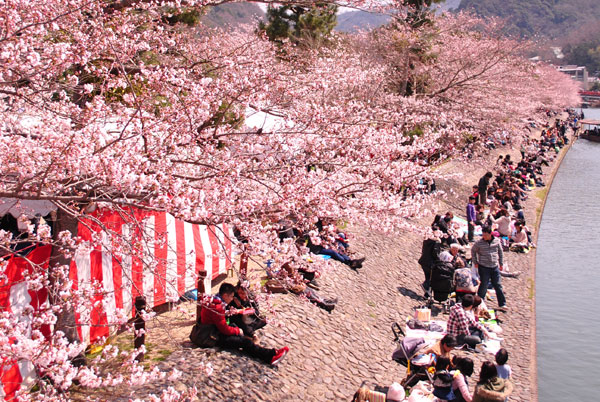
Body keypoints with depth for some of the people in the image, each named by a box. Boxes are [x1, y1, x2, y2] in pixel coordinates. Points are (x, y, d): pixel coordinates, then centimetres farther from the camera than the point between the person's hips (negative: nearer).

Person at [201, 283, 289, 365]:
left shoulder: (212, 301, 8)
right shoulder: (217, 307, -25)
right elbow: (225, 329, -22)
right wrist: (238, 330, -6)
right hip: (215, 338, -11)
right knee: (244, 342, -17)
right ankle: (271, 356, -22)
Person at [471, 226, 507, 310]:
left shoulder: (496, 241, -1)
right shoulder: (479, 243, -8)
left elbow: (500, 252, 13)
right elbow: (473, 251, 9)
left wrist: (501, 263, 13)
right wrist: (475, 262, 7)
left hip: (495, 267, 3)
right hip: (483, 267, -3)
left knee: (498, 285, 7)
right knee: (484, 285, 2)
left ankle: (502, 304, 14)